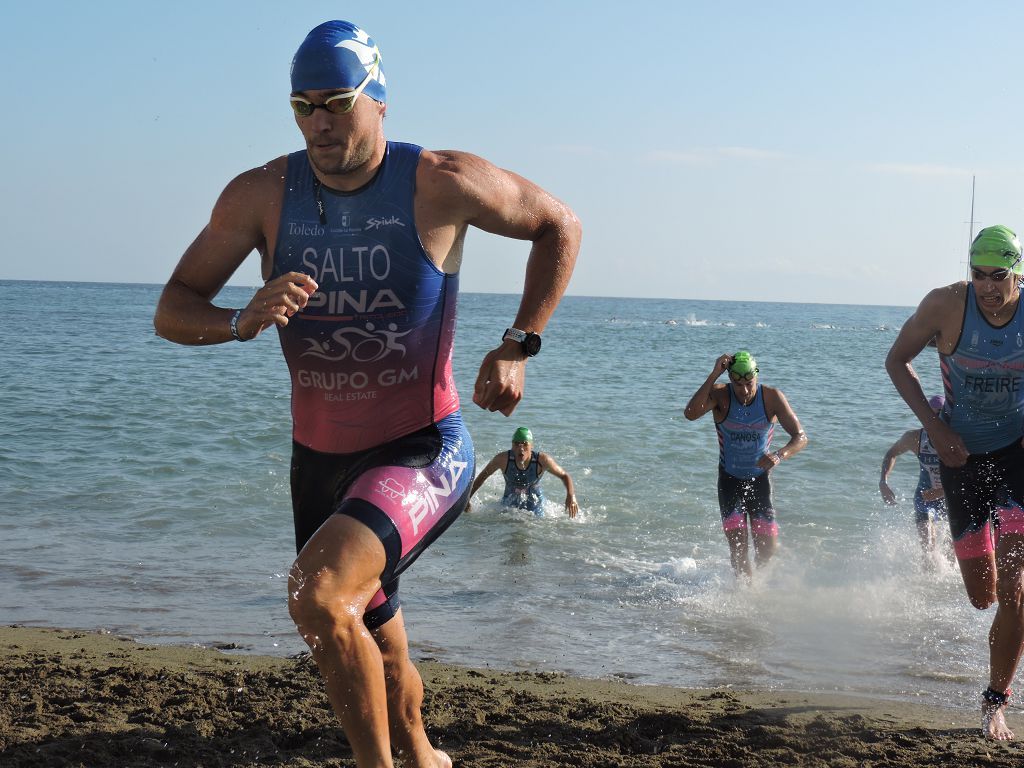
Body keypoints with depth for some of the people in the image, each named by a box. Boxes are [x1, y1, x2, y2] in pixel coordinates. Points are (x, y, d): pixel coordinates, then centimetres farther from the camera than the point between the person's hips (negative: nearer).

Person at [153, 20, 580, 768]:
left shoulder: (442, 184, -14)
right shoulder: (262, 195, -7)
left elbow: (560, 226, 2)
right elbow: (172, 313, -4)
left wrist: (518, 348, -7)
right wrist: (243, 321, -27)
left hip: (423, 452, -4)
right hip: (320, 457, 5)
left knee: (319, 593, -31)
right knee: (373, 652, 19)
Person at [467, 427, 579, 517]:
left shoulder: (542, 460, -28)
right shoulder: (503, 459, -27)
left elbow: (564, 476, -13)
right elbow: (483, 476, -9)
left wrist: (571, 496, -30)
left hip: (535, 504, -1)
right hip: (510, 504, 1)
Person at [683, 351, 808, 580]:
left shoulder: (772, 397, -15)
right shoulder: (720, 395, -17)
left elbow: (800, 437, -18)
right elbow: (690, 414, -36)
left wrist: (780, 455, -39)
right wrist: (713, 376, -38)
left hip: (759, 478, 1)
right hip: (730, 480, -1)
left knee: (769, 546, -2)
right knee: (738, 545, -10)